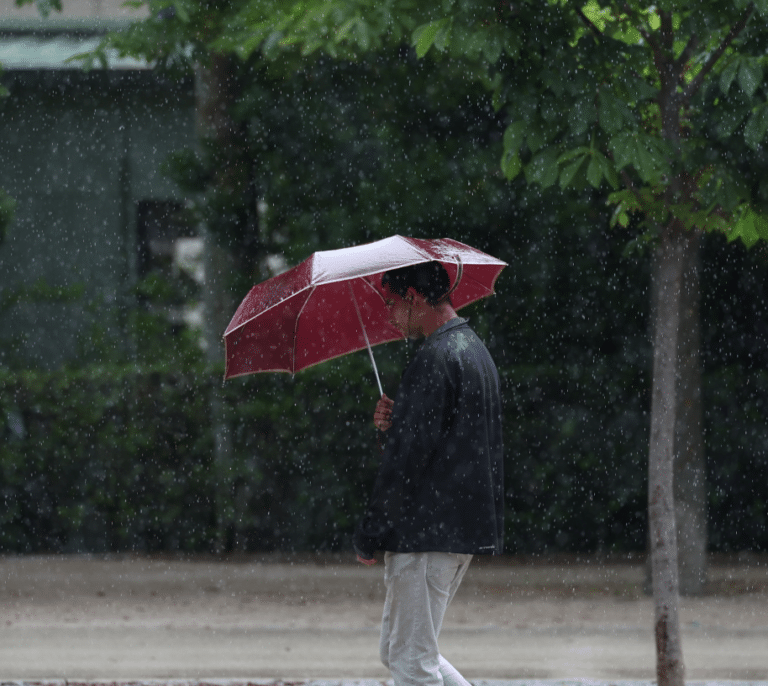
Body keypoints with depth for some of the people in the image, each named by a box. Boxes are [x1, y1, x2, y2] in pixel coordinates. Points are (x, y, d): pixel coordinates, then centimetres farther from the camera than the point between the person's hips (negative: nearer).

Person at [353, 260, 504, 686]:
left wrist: (368, 537, -13)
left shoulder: (435, 360, -16)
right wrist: (394, 423, 5)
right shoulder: (474, 351, 16)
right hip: (467, 530, 10)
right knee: (396, 651, 17)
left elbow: (407, 458, -19)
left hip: (427, 534, -10)